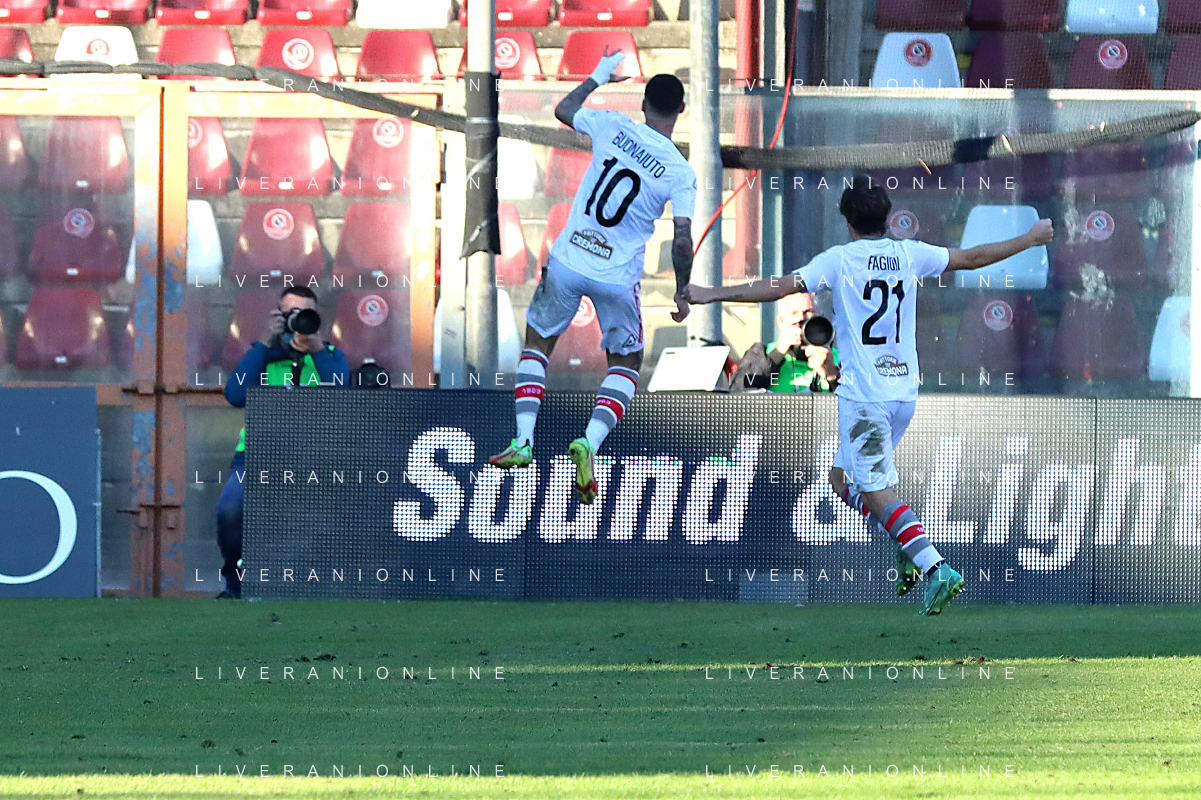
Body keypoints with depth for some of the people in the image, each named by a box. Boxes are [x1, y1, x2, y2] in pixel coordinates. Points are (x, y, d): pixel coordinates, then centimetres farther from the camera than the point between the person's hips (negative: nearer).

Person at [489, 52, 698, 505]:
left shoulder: (613, 128, -3)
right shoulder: (681, 174, -9)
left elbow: (563, 110, 17)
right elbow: (682, 241, -14)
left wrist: (599, 77, 33)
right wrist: (681, 293, 1)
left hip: (569, 261, 1)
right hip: (619, 276, -1)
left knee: (537, 342, 22)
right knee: (626, 364, 20)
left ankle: (524, 441, 7)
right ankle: (590, 441, -5)